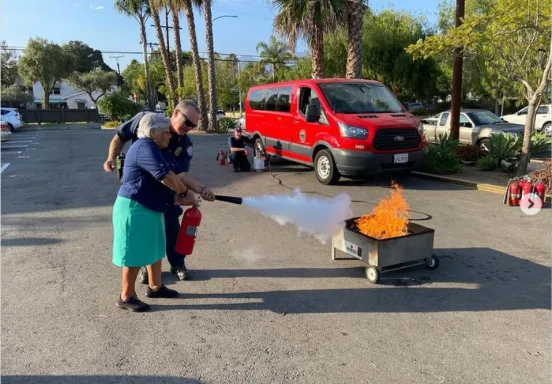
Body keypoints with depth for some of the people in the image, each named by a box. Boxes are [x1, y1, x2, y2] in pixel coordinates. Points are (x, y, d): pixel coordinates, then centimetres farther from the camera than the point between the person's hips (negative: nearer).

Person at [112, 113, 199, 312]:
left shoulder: (155, 149, 15)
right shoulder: (144, 146, -19)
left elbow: (175, 175, 12)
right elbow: (165, 175, -26)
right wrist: (185, 192, -17)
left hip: (150, 207, 11)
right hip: (135, 208, -11)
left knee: (154, 248, 19)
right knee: (135, 253, -1)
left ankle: (155, 286, 33)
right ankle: (126, 297, 12)